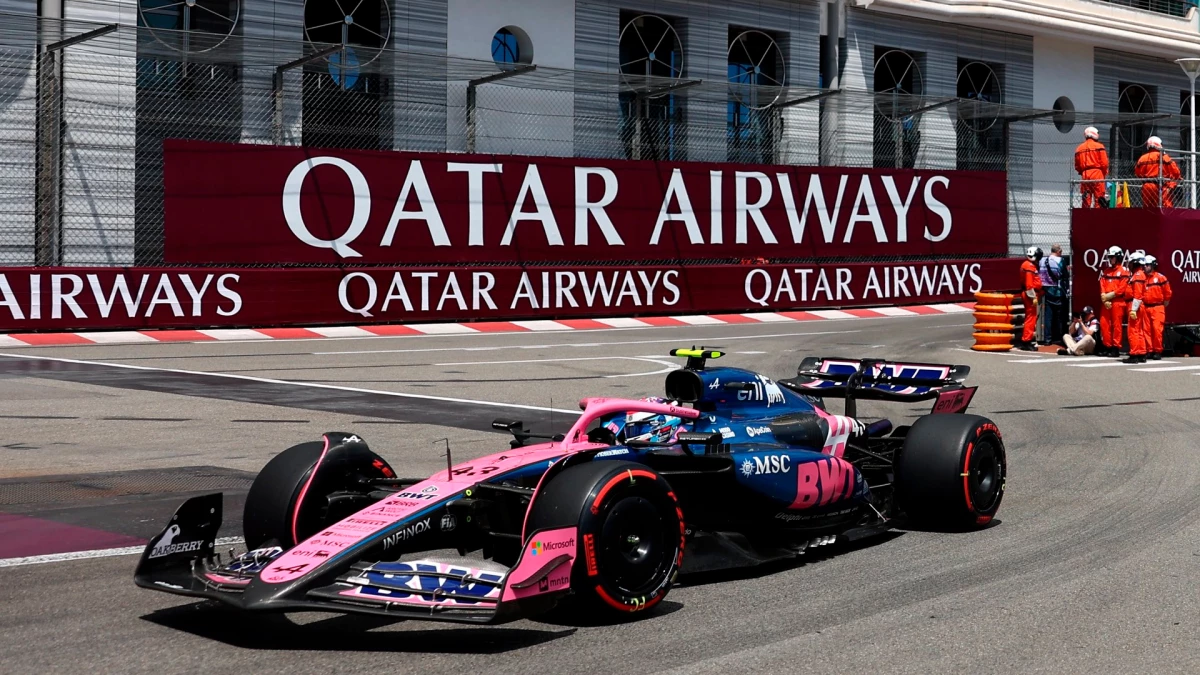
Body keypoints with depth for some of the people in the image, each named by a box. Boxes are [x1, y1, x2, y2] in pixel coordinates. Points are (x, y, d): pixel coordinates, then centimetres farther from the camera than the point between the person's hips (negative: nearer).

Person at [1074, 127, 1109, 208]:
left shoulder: (1079, 148, 13)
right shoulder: (1099, 146, -1)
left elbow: (1077, 166, 12)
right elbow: (1104, 163, -5)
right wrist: (1104, 174, 9)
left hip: (1085, 175, 4)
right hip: (1097, 173, -4)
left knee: (1086, 198, 6)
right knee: (1099, 195, -4)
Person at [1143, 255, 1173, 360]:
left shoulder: (1160, 277, -3)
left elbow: (1168, 292, 0)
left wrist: (1164, 305, 5)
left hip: (1157, 308, -4)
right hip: (1146, 308, 4)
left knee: (1157, 329, -8)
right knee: (1147, 330, 5)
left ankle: (1158, 351, -3)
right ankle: (1149, 350, 11)